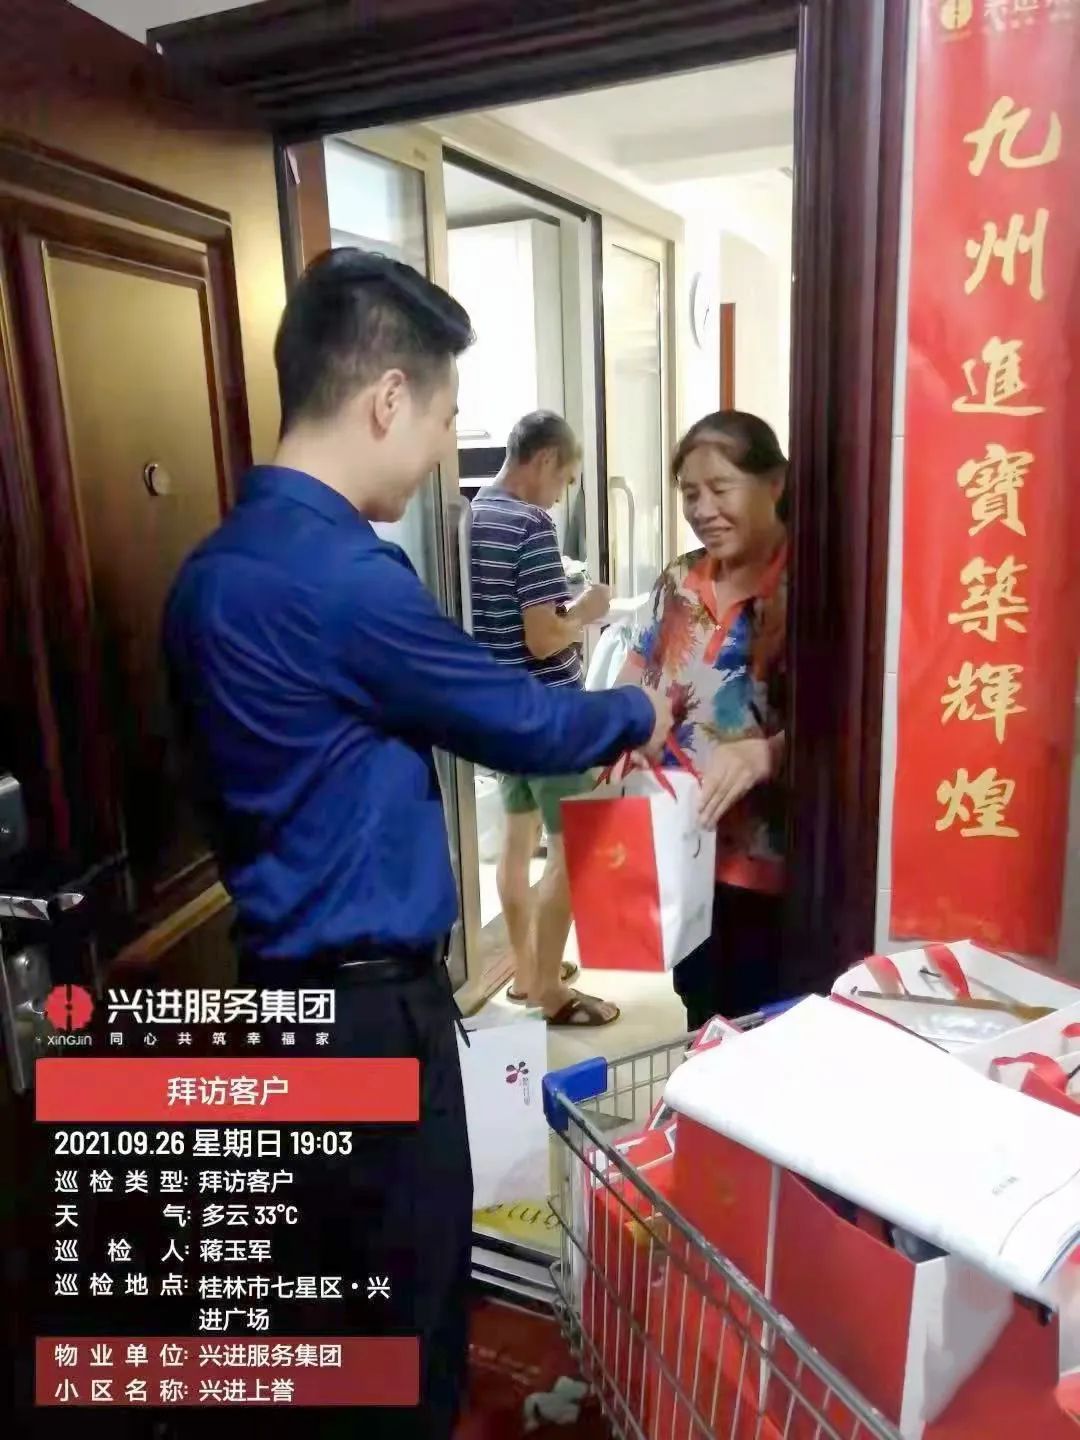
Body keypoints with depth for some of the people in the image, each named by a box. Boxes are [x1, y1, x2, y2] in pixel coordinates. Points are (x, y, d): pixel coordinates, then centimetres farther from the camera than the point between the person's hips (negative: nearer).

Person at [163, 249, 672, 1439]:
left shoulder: (214, 567, 5)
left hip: (291, 976, 9)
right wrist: (639, 713, 6)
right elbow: (520, 726, -14)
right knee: (402, 1290, 13)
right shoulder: (346, 576, -24)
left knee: (338, 1274, 26)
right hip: (367, 997, -9)